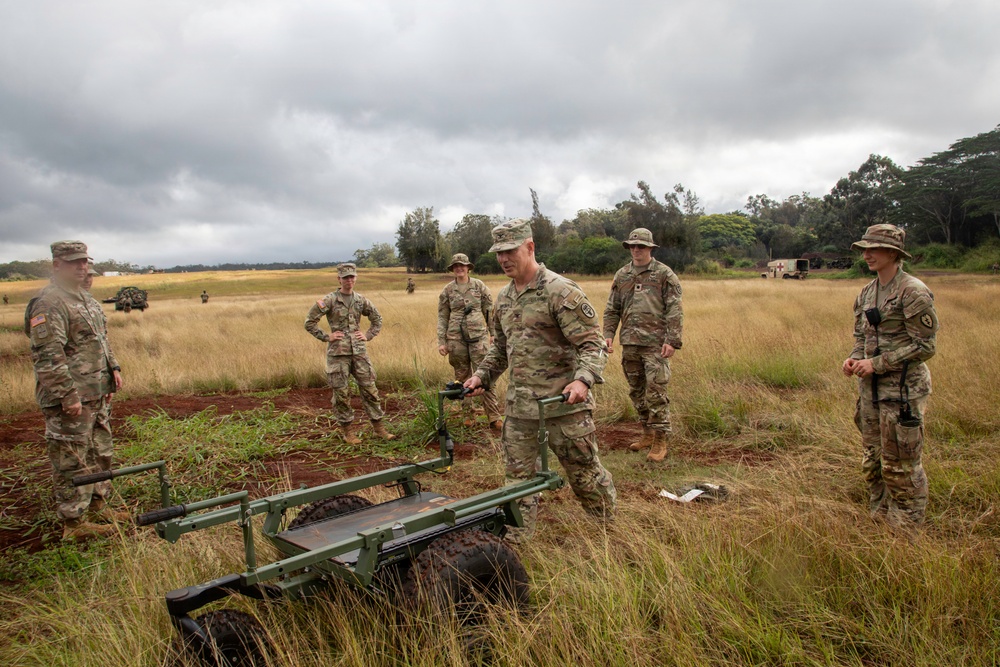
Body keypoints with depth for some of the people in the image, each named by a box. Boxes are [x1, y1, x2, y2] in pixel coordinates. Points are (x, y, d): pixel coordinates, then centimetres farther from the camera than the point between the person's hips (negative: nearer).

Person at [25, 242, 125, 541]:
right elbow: (47, 356, -22)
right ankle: (73, 523, 10)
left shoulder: (85, 299, 15)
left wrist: (113, 368, 15)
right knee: (72, 462, 0)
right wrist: (68, 395, -24)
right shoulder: (49, 303, -16)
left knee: (99, 454, 19)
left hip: (96, 395, 10)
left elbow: (102, 339, 25)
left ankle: (97, 505, 33)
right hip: (70, 400, -10)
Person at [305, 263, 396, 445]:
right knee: (341, 392, 2)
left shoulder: (361, 300, 8)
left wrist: (368, 335, 9)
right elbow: (309, 322, -3)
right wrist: (326, 337, -6)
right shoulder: (329, 300, -4)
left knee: (369, 389, 4)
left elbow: (377, 319, 21)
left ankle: (379, 428, 13)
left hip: (359, 351, 3)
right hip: (338, 353, -3)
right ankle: (348, 431, 14)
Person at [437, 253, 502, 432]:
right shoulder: (447, 290, 4)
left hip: (478, 336, -1)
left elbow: (489, 310, 6)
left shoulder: (479, 286, 3)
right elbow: (442, 317, 5)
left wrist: (493, 333, 3)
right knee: (462, 377, 9)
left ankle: (494, 419, -7)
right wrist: (441, 342, 1)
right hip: (456, 338, 2)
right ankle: (468, 414, 22)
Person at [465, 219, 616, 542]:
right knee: (518, 477, 10)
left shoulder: (561, 291, -12)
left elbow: (592, 342, -15)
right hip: (519, 404, 6)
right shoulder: (503, 297, 12)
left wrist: (583, 379, -31)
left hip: (563, 401, -6)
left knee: (584, 472, 9)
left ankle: (611, 526, 33)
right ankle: (514, 542, 22)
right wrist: (482, 376, 11)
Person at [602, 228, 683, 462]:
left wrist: (672, 340, -13)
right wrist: (608, 334, 3)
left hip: (655, 344, -5)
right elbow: (612, 309, 15)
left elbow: (674, 311, -5)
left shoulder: (665, 274, -1)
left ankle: (660, 440, 3)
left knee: (656, 392, -7)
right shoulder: (621, 275, 12)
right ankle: (647, 433, 26)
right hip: (629, 343, 5)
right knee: (636, 391, 12)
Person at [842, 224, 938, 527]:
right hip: (870, 388, 8)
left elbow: (925, 345, -15)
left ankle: (907, 530, 17)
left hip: (902, 390, -8)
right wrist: (854, 358, -1)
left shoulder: (913, 292, -14)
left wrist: (877, 363, -18)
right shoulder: (867, 292, 10)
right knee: (872, 462, 16)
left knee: (900, 465, 1)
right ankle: (881, 519, 32)